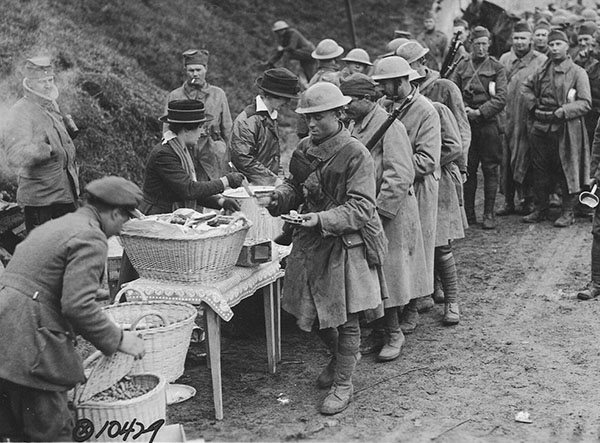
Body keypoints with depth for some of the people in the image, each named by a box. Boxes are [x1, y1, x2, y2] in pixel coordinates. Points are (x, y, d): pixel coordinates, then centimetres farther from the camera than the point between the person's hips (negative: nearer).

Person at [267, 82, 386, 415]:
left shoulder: (355, 155, -15)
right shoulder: (304, 149, 6)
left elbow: (361, 206, -18)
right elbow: (295, 185, 17)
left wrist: (324, 219, -30)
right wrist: (282, 195, -6)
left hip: (345, 243, -6)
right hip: (310, 241, 6)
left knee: (346, 318, 3)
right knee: (312, 310, 15)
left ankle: (343, 384, 17)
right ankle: (339, 357, 42)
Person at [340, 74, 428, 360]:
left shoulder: (390, 127, -15)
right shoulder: (354, 125, 11)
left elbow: (400, 176, -21)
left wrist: (378, 209, -21)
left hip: (388, 213, -8)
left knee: (387, 274, 1)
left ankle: (393, 334, 15)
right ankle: (378, 333, 23)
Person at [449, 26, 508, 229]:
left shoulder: (497, 68, 4)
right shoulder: (462, 67, 11)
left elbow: (501, 98, -6)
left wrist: (479, 112, -16)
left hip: (489, 123, -2)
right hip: (466, 124, 2)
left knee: (490, 169, 1)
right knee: (467, 169, 4)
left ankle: (489, 214, 8)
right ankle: (468, 213, 13)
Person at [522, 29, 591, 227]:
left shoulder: (578, 72, -5)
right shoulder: (543, 70, 9)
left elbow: (585, 103, -9)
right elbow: (527, 87, 26)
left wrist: (564, 111, -20)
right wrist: (533, 106, 11)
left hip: (566, 129, -5)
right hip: (541, 126, 5)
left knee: (566, 170, 2)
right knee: (539, 170, 10)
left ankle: (567, 212, 12)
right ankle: (540, 209, 22)